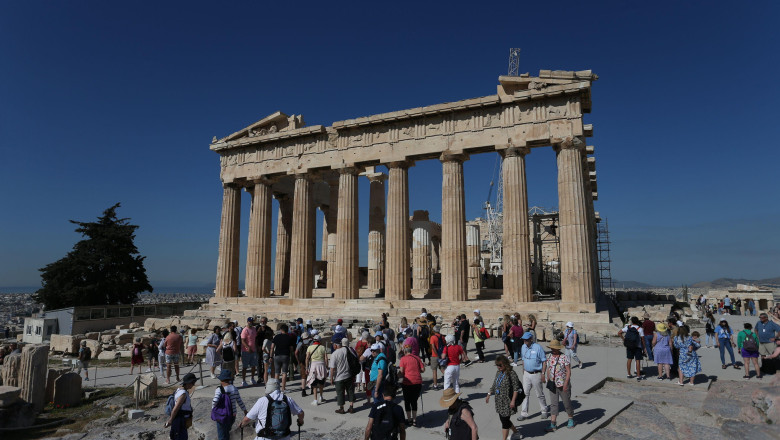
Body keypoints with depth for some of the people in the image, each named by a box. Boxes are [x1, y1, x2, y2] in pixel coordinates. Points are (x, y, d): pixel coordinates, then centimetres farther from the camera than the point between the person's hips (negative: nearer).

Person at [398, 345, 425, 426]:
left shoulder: (403, 359, -4)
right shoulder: (417, 358, 6)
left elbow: (401, 371, -11)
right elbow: (422, 370, 4)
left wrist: (397, 374, 7)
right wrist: (424, 365, 22)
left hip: (408, 382, -3)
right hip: (418, 382, 3)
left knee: (407, 401, 13)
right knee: (414, 401, 16)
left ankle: (409, 419, 18)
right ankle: (414, 420, 17)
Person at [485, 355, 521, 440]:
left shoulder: (511, 373, -16)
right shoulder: (498, 372, 5)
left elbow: (516, 388, -15)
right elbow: (494, 385, 17)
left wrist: (513, 401, -19)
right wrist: (489, 395, 16)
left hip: (507, 402, -7)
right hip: (499, 401, 7)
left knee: (505, 421, 0)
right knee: (502, 419, 17)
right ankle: (515, 431, 40)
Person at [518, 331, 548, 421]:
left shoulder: (538, 348, -15)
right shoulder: (523, 347, 2)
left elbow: (544, 361, -10)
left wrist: (543, 374, -12)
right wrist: (523, 371, 13)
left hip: (536, 374, -5)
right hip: (526, 374, 5)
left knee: (540, 394, 10)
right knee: (525, 393, 4)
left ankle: (544, 411, 29)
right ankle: (524, 413, 10)